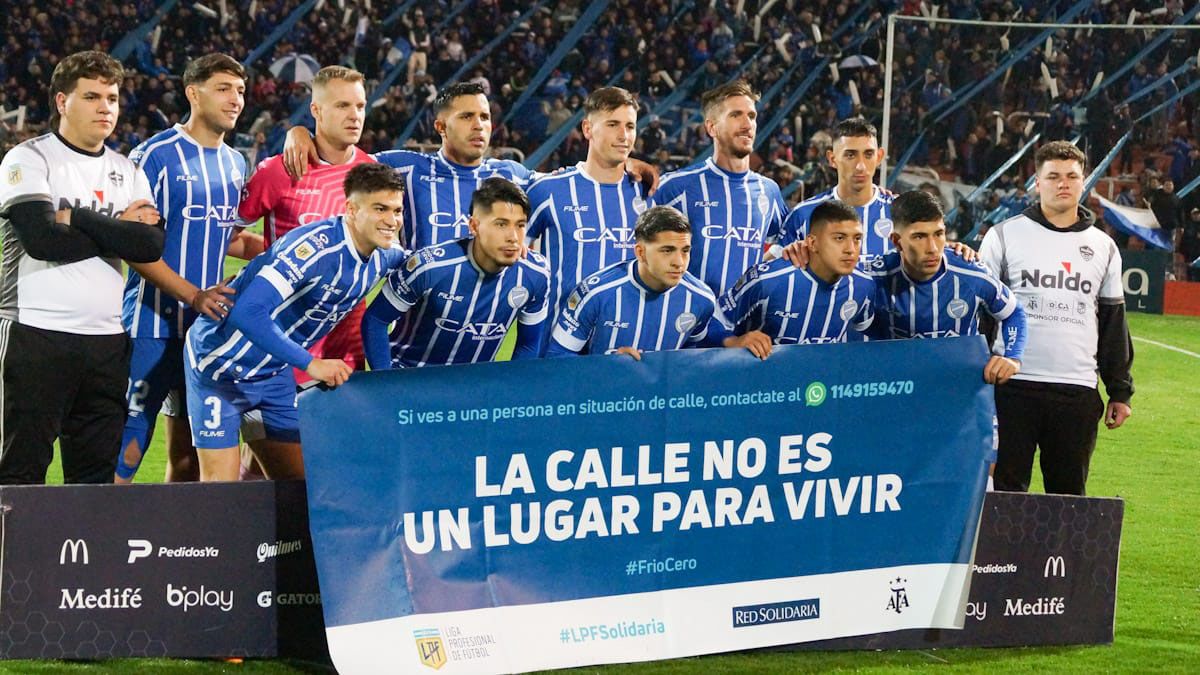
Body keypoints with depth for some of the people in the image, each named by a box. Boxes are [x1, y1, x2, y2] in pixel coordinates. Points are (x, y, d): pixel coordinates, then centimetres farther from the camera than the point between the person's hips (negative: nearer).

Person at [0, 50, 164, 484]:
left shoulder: (127, 172, 14)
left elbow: (150, 247, -2)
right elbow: (41, 239, -16)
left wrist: (75, 218, -9)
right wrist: (117, 230, -5)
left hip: (107, 341, 5)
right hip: (36, 334, -5)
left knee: (97, 476, 7)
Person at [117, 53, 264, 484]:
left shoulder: (234, 163, 14)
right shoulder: (155, 156, -9)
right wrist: (193, 295, -22)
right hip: (155, 323, -7)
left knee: (188, 456, 10)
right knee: (126, 451, -9)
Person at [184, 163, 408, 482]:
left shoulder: (382, 258, -4)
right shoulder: (315, 245, -28)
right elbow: (248, 313, -36)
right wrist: (311, 364, -38)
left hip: (276, 372, 8)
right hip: (221, 363, -8)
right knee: (220, 491, -10)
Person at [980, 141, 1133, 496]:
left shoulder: (1103, 247, 13)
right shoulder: (1005, 236, 4)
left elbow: (1114, 322, 17)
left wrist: (1120, 390, 13)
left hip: (1078, 391, 2)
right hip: (1015, 384, -2)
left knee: (1070, 494, 6)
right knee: (1006, 489, -2)